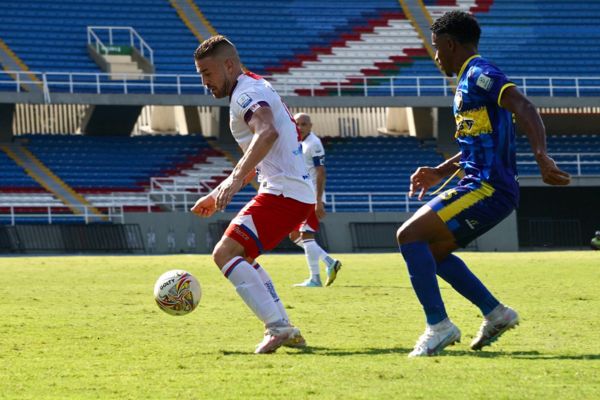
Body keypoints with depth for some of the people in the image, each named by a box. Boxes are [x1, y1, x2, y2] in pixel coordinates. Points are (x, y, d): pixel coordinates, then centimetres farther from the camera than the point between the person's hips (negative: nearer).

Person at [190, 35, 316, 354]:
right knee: (242, 256, 24)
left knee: (225, 253, -17)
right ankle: (287, 331, 17)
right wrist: (218, 194, 31)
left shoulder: (246, 93, -10)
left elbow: (267, 132, -33)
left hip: (284, 193, -11)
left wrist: (235, 180, -40)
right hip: (298, 193, 11)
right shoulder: (257, 88, 23)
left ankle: (277, 327, -24)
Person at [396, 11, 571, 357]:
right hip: (482, 186, 10)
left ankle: (438, 326, -13)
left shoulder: (479, 75, -11)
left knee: (410, 235, -15)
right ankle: (495, 313, 17)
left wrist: (542, 156, -41)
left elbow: (523, 107, -27)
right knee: (431, 249, 18)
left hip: (488, 189, -10)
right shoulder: (470, 79, 20)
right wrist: (442, 172, 28)